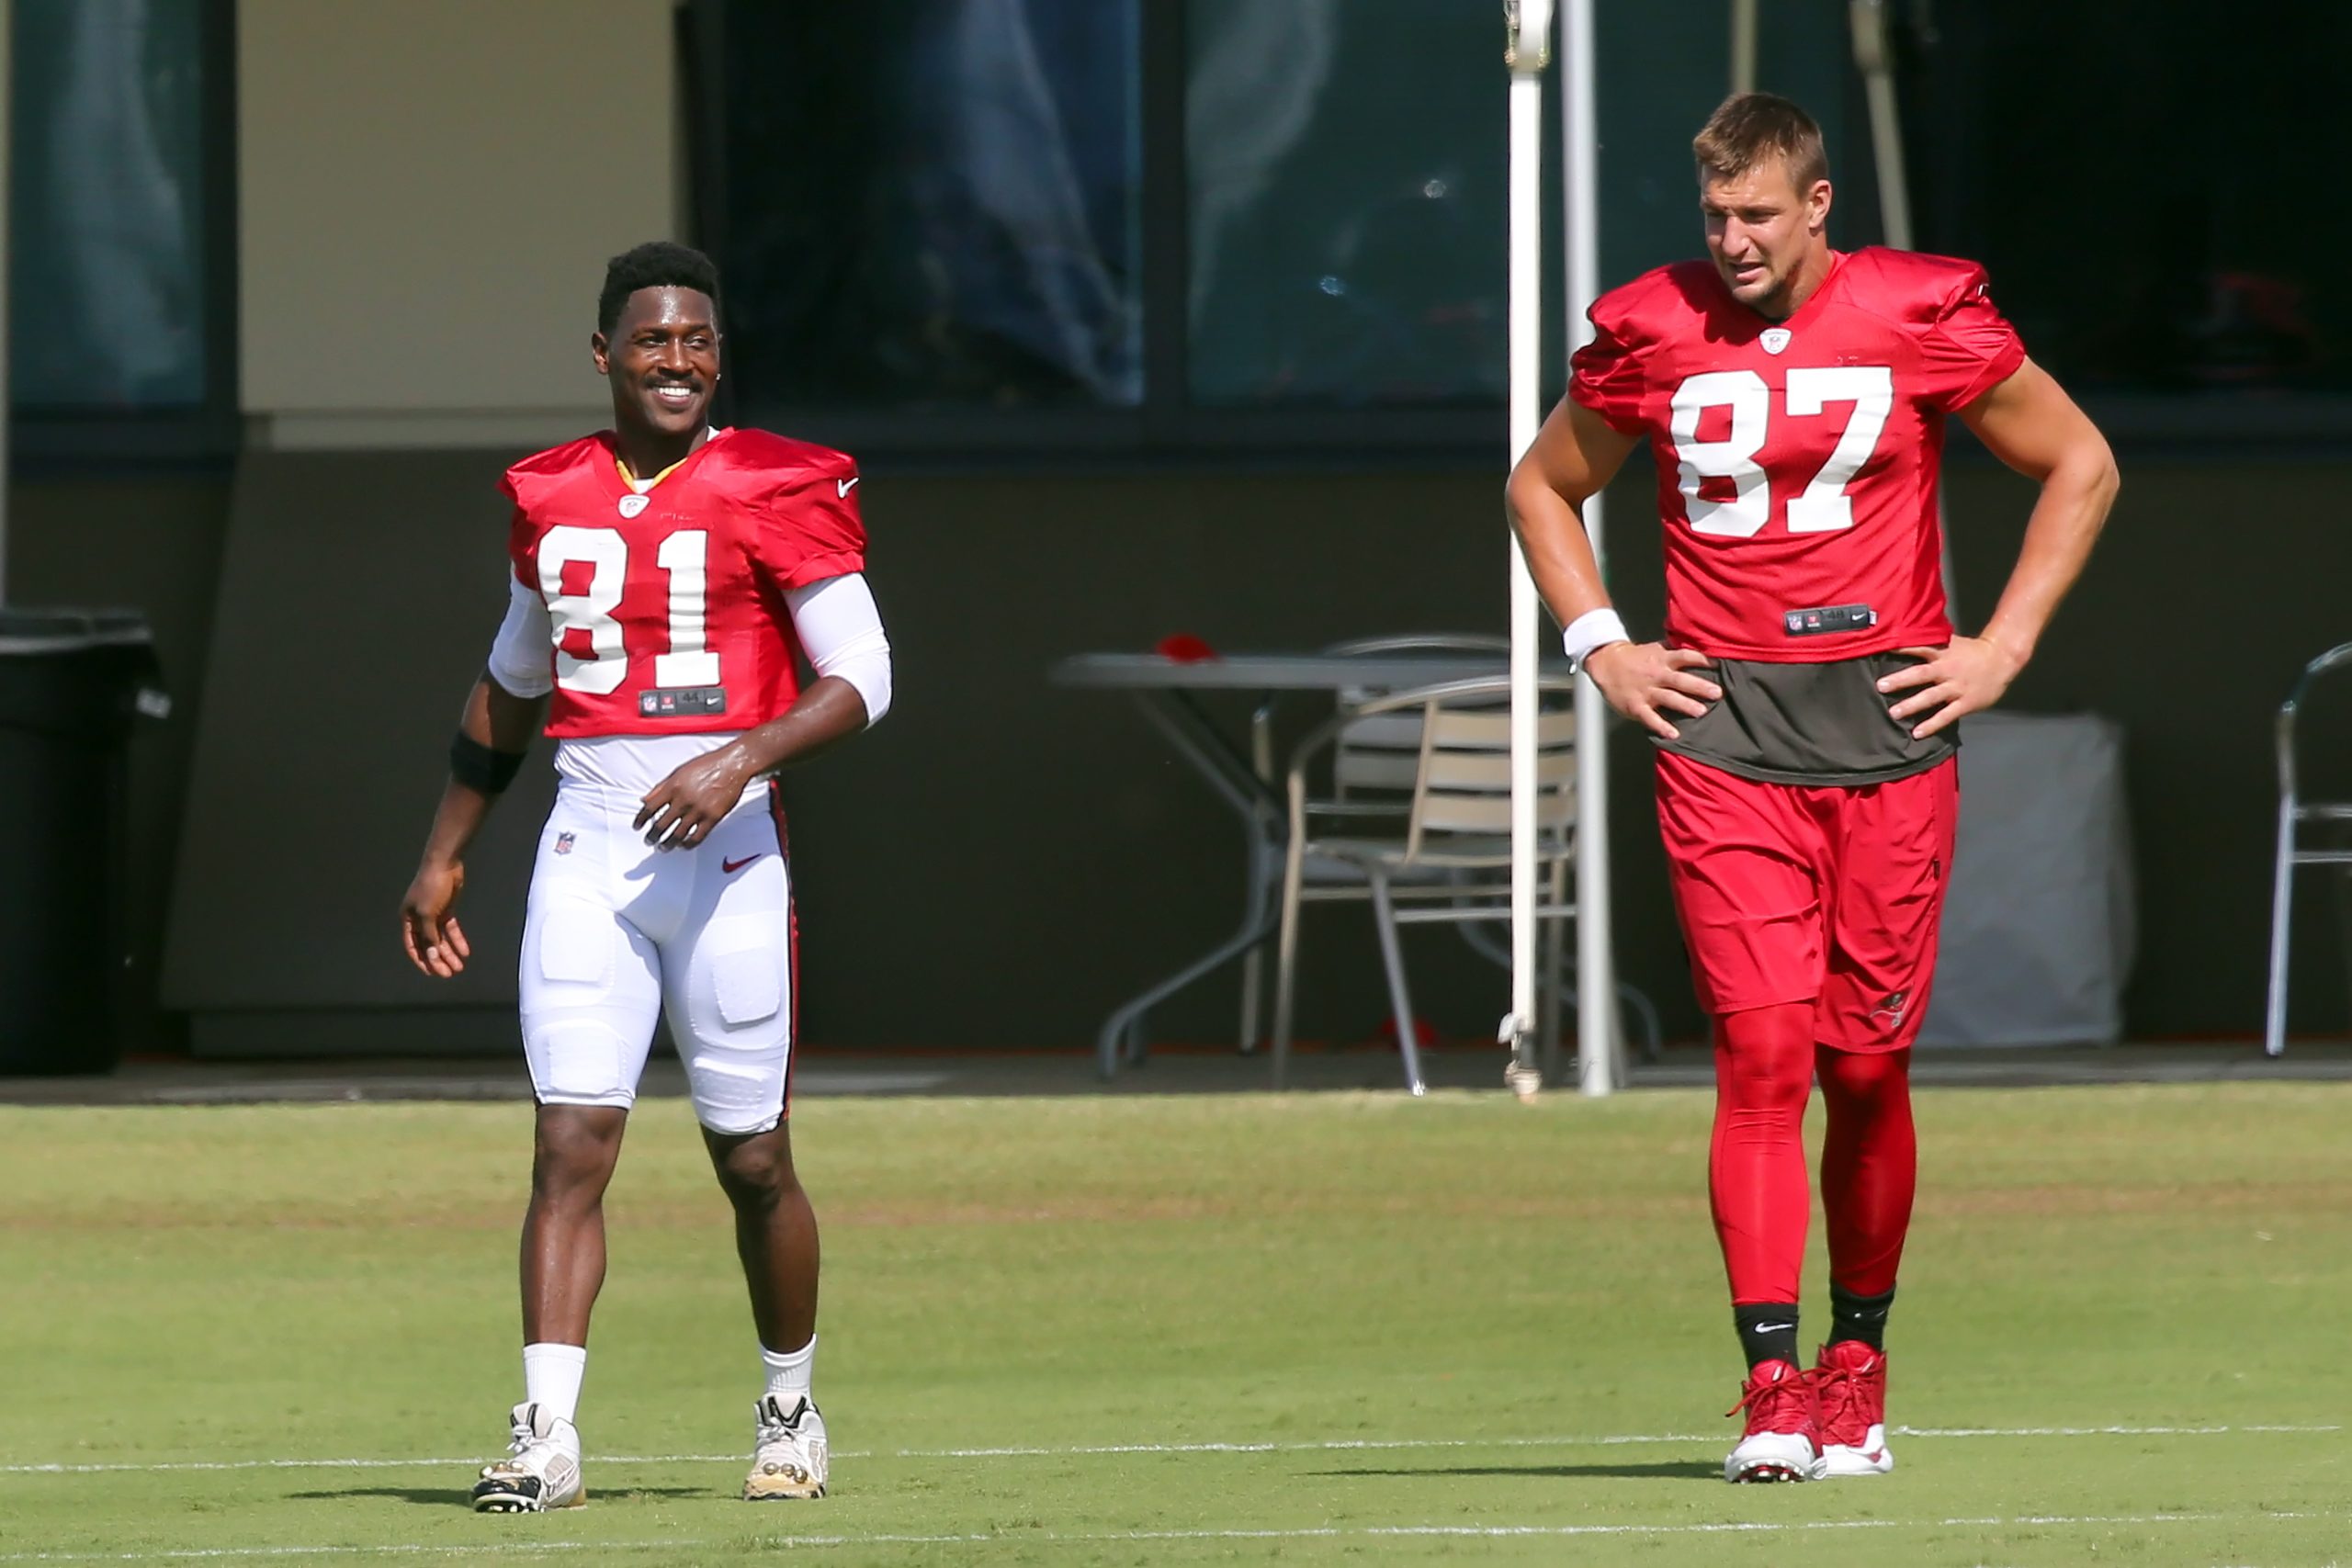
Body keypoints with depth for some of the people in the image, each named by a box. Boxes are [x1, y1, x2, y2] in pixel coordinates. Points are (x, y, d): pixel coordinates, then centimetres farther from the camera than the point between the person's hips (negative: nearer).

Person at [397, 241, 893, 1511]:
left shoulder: (774, 492, -4)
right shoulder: (550, 498, 10)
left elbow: (861, 678, -6)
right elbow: (511, 684, 23)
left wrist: (741, 759, -22)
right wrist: (444, 856, 24)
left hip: (725, 856, -3)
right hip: (587, 849, 3)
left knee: (751, 1160, 5)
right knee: (571, 1142, -9)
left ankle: (790, 1408, 26)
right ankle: (547, 1435, -13)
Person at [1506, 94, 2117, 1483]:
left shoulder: (1923, 318, -2)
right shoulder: (1651, 336, 3)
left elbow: (2079, 466, 10)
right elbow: (1545, 486, 21)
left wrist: (2003, 647, 3)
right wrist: (1601, 648, 9)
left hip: (1887, 722, 0)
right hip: (1720, 730, 0)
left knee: (1868, 1065, 4)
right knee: (1763, 1050, -11)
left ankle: (1860, 1359, 20)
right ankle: (1773, 1385, -15)